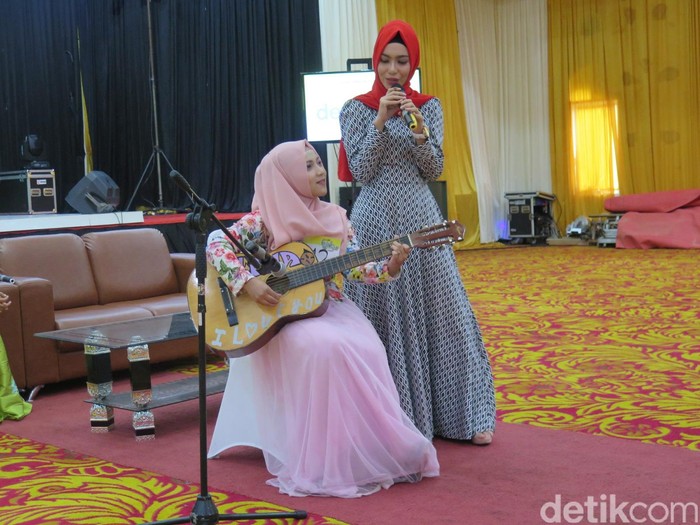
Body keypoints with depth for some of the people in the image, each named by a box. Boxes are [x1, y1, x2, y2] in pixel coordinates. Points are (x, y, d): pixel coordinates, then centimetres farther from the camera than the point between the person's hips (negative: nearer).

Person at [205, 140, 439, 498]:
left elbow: (355, 269, 5)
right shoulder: (266, 219, -4)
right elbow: (216, 242, -13)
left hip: (331, 308, 4)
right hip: (282, 316, -4)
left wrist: (390, 266, -13)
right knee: (325, 347, -34)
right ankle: (323, 461, -23)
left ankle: (369, 450, -11)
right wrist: (247, 283, -23)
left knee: (367, 350, -26)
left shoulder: (335, 218, 8)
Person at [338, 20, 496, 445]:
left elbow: (434, 171, 3)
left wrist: (420, 133, -14)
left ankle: (469, 415, 10)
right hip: (377, 221, -2)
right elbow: (360, 172, -6)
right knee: (385, 316, 1)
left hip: (421, 219, 2)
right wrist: (380, 122, -14)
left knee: (442, 313, 1)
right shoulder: (356, 109, 1)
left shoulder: (429, 107, 8)